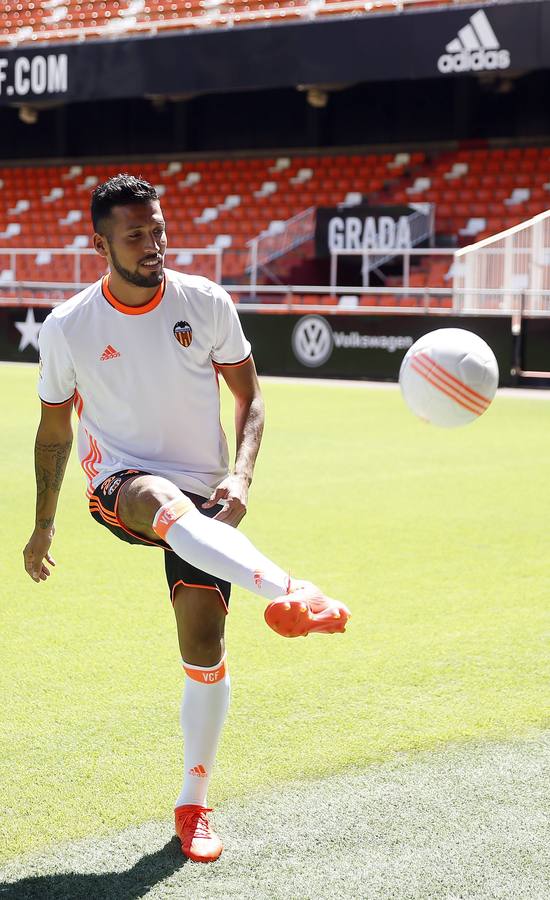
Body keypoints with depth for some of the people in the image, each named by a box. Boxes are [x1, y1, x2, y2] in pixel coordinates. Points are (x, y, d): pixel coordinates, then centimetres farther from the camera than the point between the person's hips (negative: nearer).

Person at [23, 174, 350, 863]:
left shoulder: (205, 303, -3)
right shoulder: (67, 329, -3)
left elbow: (249, 396, 5)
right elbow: (54, 430, 11)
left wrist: (240, 476, -12)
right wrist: (42, 527, 16)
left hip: (203, 497, 2)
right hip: (117, 487, -2)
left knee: (203, 647, -6)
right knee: (167, 503, -39)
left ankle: (193, 806, 11)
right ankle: (288, 591, -60)